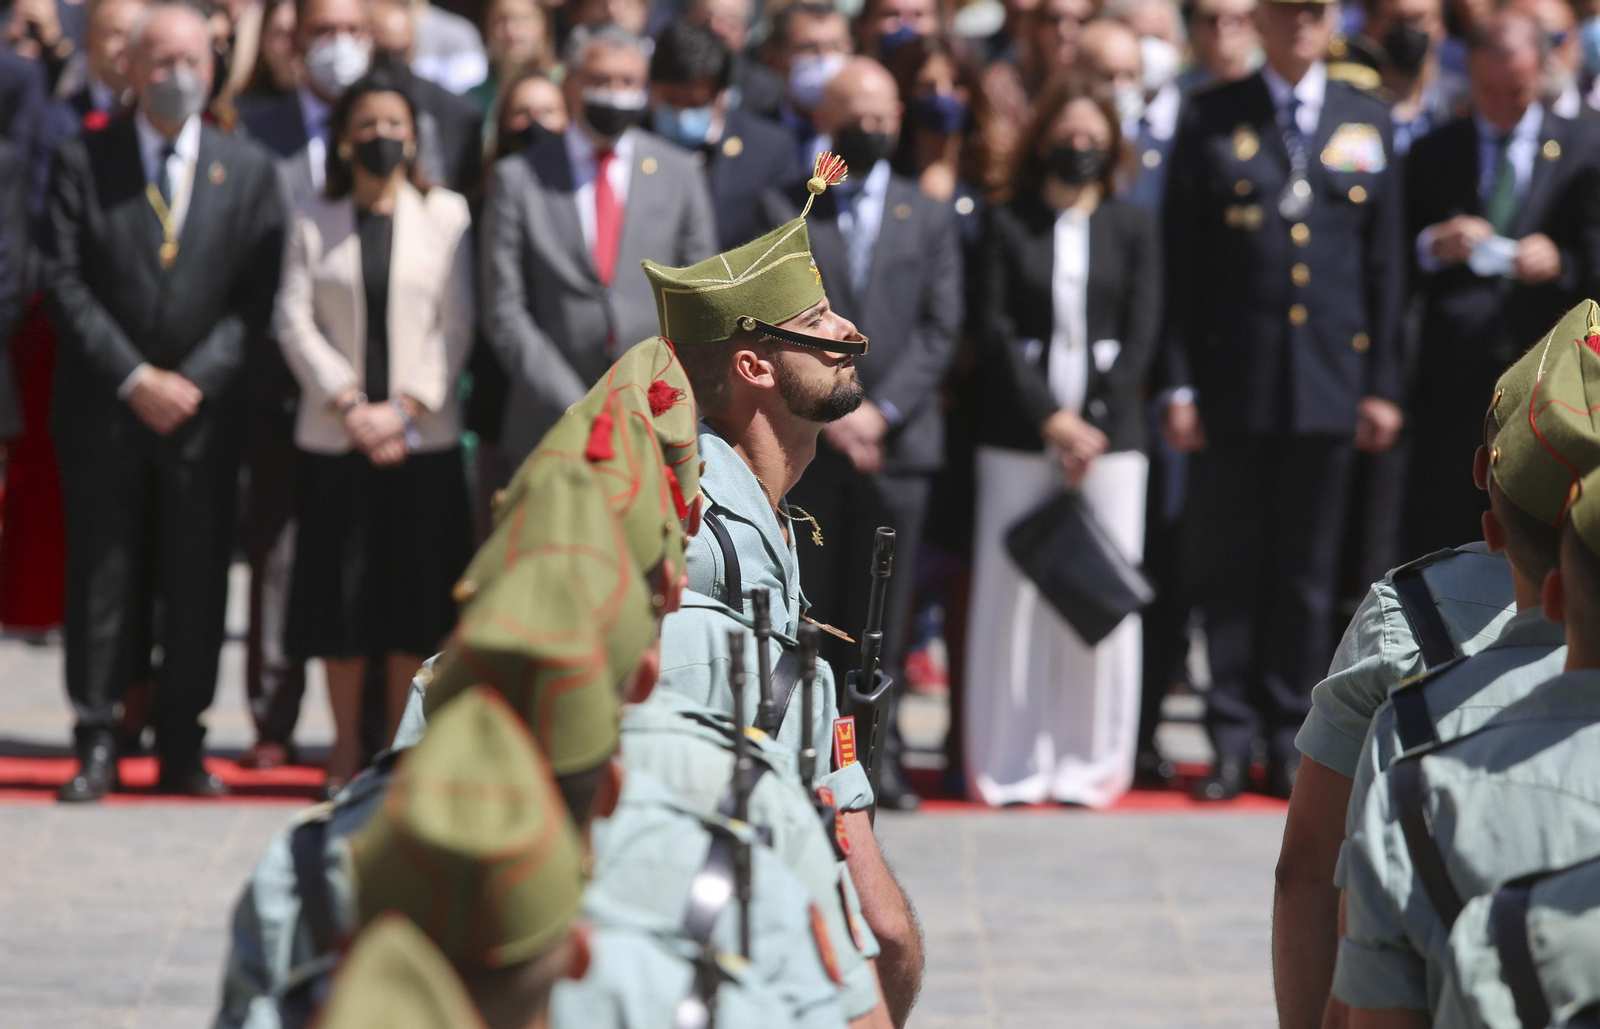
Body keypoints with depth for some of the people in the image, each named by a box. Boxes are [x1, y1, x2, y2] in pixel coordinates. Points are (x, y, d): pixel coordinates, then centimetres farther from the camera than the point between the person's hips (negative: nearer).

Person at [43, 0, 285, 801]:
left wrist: (193, 380, -8)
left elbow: (257, 296, 3)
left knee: (197, 584, 2)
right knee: (101, 578, 0)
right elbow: (65, 282, -2)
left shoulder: (247, 171, 7)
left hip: (205, 406, 1)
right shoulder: (84, 162, 3)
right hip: (103, 406, -1)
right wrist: (133, 378, -10)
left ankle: (183, 748, 8)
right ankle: (97, 746, 5)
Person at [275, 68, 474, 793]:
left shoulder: (446, 216, 5)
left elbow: (456, 325, 0)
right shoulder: (314, 222, 8)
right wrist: (349, 406, -9)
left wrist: (405, 408, -10)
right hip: (334, 435, 1)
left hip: (423, 435, 0)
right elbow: (295, 323, 2)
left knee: (415, 593, 0)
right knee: (341, 594, 0)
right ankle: (346, 752, 8)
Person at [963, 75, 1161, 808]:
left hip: (1109, 435, 1)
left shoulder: (1133, 228, 11)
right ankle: (1011, 764, 5)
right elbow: (995, 333, 0)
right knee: (1014, 595, -1)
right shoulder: (1008, 225, 7)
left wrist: (1093, 423, -6)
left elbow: (1141, 335, 4)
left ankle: (1090, 761, 5)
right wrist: (1050, 418, -9)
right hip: (1018, 434, -1)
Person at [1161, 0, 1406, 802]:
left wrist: (1383, 384, 4)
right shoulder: (1208, 121, 3)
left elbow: (1385, 262, 8)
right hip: (1234, 381, -1)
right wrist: (1178, 383, -4)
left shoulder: (1366, 122, 8)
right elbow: (1180, 262, 1)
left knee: (1307, 570, 6)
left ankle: (1292, 739, 14)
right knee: (1233, 568, 2)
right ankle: (1232, 739, 9)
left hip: (1330, 384, 1)